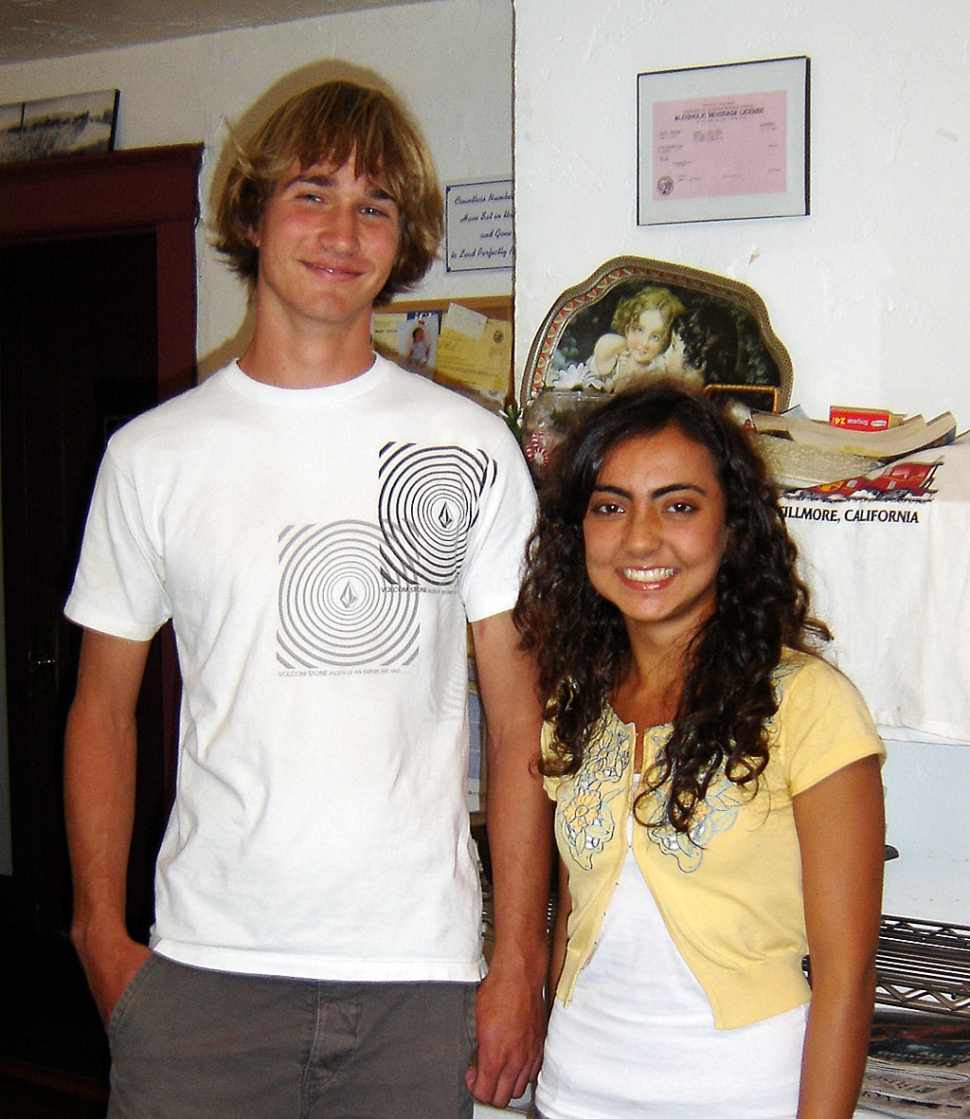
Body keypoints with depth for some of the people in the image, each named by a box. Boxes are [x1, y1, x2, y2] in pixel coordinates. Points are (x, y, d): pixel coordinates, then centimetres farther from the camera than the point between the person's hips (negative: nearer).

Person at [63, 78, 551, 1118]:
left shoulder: (473, 448, 2)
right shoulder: (152, 455, 4)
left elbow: (519, 716, 2)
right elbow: (103, 710, 10)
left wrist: (519, 958, -1)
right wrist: (102, 933, 3)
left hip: (419, 973, 0)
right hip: (204, 965, 0)